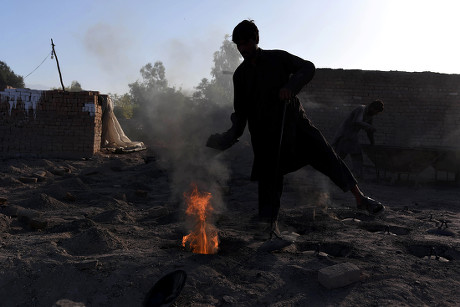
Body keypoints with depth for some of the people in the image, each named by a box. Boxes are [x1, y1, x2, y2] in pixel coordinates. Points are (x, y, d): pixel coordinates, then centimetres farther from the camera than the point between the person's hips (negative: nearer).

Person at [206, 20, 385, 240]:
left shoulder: (278, 58, 3)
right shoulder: (240, 74, 11)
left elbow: (308, 67, -3)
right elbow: (241, 111, 14)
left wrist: (291, 86, -20)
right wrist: (232, 135, 1)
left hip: (293, 121, -1)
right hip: (265, 132, 2)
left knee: (325, 155, -10)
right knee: (269, 177, 0)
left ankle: (360, 197, -3)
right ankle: (270, 225, 12)